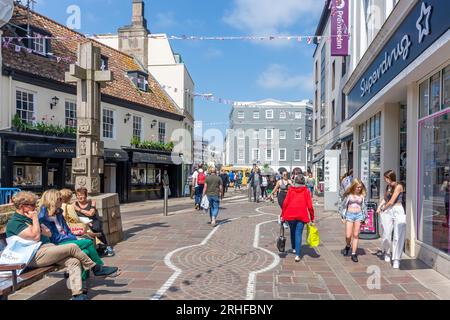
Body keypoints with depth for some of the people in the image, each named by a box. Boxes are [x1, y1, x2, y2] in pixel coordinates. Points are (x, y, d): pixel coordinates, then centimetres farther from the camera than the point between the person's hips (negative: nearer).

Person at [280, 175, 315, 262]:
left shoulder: (290, 190, 3)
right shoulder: (306, 191, 1)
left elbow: (285, 203, -2)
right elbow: (310, 206, -2)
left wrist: (282, 215, 5)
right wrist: (312, 217, 7)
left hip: (290, 215, 1)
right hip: (302, 216, -1)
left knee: (292, 232, 21)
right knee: (298, 234, 0)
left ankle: (294, 248, 38)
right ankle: (297, 255, -9)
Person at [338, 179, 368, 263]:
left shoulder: (362, 195, 5)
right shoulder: (348, 194, 0)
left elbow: (364, 207, 11)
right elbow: (342, 205, 4)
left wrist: (364, 217, 8)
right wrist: (343, 217, 3)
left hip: (359, 215, 1)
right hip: (349, 214, -1)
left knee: (356, 235, 3)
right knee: (348, 235, -3)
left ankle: (353, 254, 9)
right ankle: (348, 246, 29)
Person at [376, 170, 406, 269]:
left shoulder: (398, 186, -10)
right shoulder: (388, 187, 10)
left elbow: (391, 201, -11)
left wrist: (383, 209, 2)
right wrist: (379, 207, 4)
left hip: (398, 211, -5)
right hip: (388, 212, 5)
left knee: (398, 236, -7)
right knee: (387, 235, 7)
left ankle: (396, 259, 0)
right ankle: (387, 253, 30)